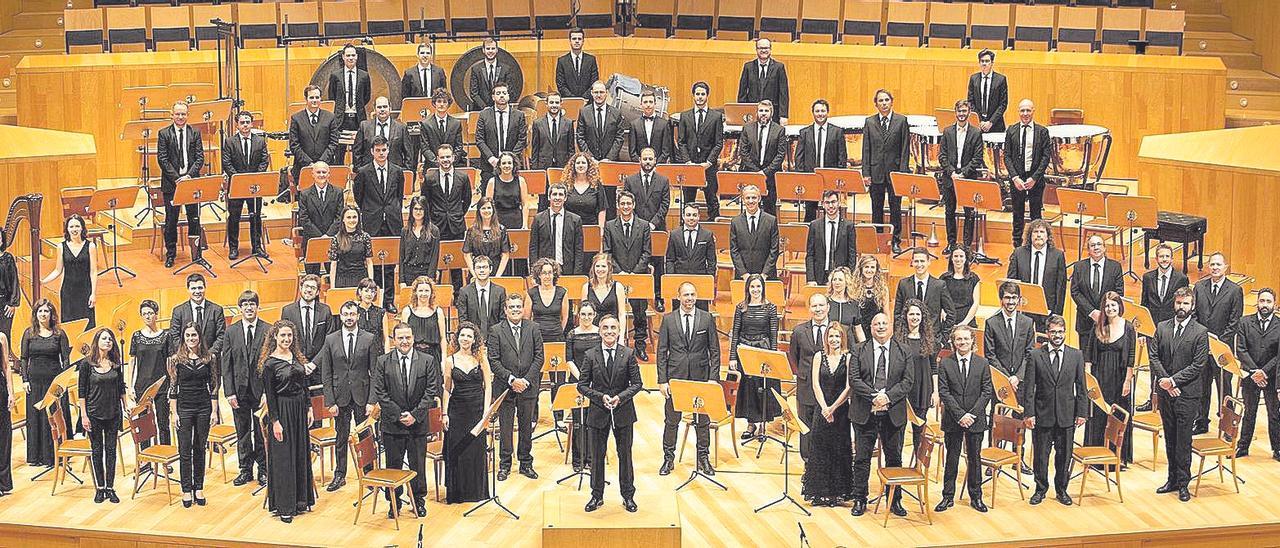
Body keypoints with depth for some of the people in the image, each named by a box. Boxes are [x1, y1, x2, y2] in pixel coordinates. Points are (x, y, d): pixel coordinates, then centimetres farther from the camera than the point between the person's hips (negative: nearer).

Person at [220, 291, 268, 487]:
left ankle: (263, 470, 17)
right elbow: (225, 364, 2)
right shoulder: (231, 332, 4)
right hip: (239, 390, 2)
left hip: (261, 389, -2)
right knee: (242, 432, 9)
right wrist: (229, 392, -5)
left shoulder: (268, 331, -2)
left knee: (261, 432, 5)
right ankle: (246, 470, 20)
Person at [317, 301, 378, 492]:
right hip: (340, 397, 1)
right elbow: (326, 374, 3)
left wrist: (372, 401, -7)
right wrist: (330, 402, -4)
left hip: (362, 396, -1)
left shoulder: (369, 339, -1)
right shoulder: (331, 340, 2)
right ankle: (339, 475, 19)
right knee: (341, 438, 8)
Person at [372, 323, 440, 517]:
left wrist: (414, 415, -11)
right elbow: (380, 393, -3)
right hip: (392, 424, 0)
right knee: (393, 465, 6)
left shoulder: (427, 361, 0)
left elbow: (431, 392, -3)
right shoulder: (383, 362, 0)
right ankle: (394, 503, 18)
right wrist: (399, 415, -11)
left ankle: (419, 501, 21)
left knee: (418, 465, 8)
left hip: (418, 423, 0)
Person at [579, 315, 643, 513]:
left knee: (625, 454, 8)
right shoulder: (591, 355, -1)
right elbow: (582, 385, -1)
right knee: (597, 455, 8)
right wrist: (601, 397, -15)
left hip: (623, 411, 0)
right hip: (598, 412, 0)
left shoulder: (628, 354, -2)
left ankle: (628, 496, 20)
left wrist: (620, 397, -16)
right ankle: (597, 496, 20)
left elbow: (637, 383, -1)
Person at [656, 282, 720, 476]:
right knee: (671, 420, 6)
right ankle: (668, 458, 18)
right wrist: (662, 380, -4)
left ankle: (703, 458, 19)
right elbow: (662, 352, 2)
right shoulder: (668, 319, 1)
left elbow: (715, 351, 2)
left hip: (700, 377, 0)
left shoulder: (707, 318, 1)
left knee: (702, 420, 7)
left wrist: (713, 378, -5)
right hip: (675, 377, 0)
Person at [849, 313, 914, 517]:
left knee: (894, 458, 8)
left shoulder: (902, 352, 4)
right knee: (862, 457, 4)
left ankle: (895, 500, 18)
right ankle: (859, 499, 13)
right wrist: (874, 396, -17)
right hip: (865, 413, -1)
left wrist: (888, 396, -15)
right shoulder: (860, 351, 2)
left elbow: (908, 381, -2)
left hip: (893, 413, 1)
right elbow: (854, 379, -5)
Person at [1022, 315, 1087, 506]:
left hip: (1067, 416, 1)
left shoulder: (1076, 356, 4)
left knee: (1064, 455, 9)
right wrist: (1029, 413, -8)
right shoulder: (1035, 356, -1)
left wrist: (1081, 413, 1)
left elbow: (1081, 387, 6)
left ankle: (1061, 489, 25)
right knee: (1041, 455, 6)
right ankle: (1041, 489, 22)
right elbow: (1029, 388, -2)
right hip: (1042, 415, -1)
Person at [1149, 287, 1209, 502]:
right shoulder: (1162, 328, 7)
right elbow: (1153, 357, 4)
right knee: (1170, 438, 12)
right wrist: (1164, 381, -9)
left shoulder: (1200, 332, -5)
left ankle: (1183, 483, 5)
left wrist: (1173, 380, -14)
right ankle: (1173, 479, 21)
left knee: (1183, 440, -2)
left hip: (1187, 393, -4)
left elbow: (1198, 365, -10)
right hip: (1165, 391, 4)